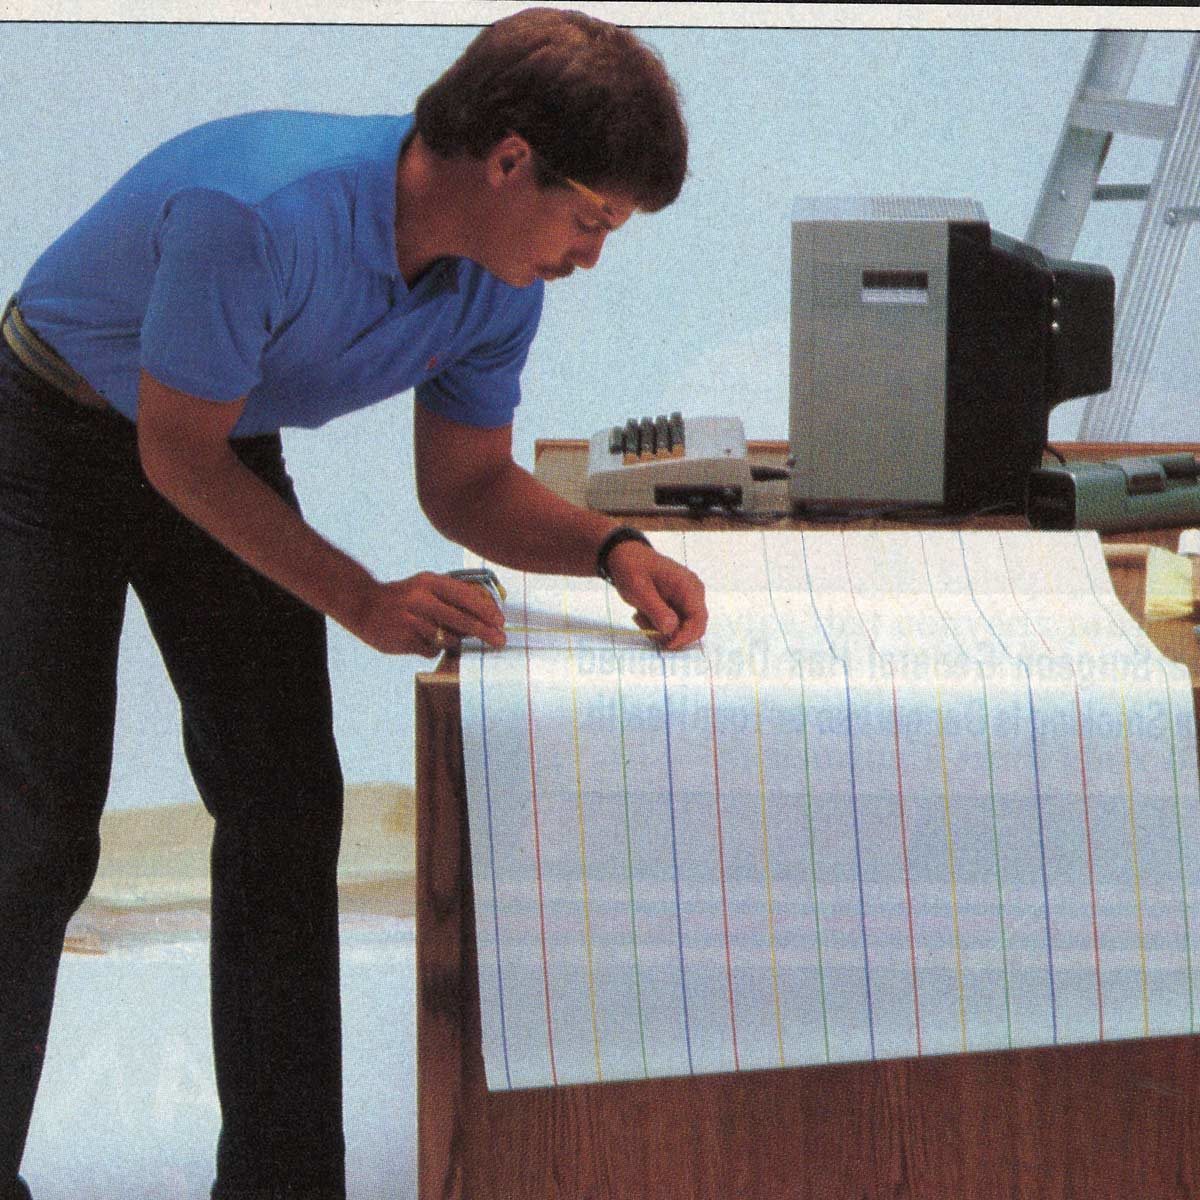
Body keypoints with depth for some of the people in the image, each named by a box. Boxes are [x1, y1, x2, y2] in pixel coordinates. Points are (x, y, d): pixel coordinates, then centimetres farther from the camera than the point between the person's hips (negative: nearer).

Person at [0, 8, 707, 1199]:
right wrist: (364, 602, -28)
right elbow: (178, 453, -26)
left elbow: (466, 484, 0)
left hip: (222, 451, 7)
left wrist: (613, 548, -17)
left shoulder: (495, 280, -13)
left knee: (286, 807, -2)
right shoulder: (259, 214, -37)